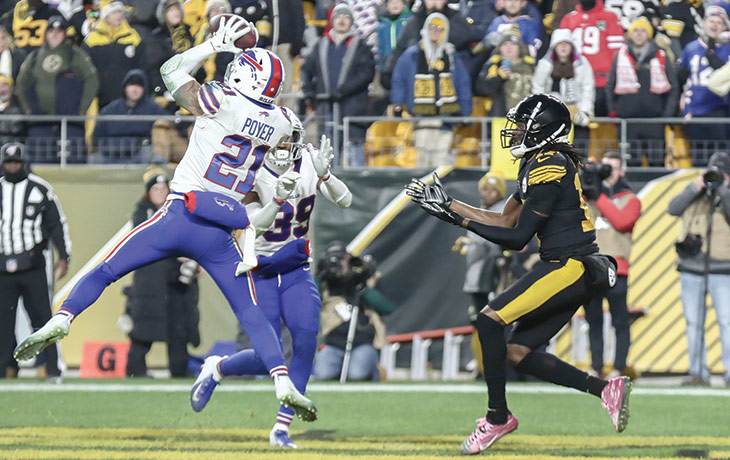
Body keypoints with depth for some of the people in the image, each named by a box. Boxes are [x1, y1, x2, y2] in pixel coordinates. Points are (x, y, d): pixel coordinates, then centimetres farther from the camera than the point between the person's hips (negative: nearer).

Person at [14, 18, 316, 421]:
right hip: (221, 233, 3)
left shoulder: (222, 102, -8)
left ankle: (61, 319, -7)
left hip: (180, 217, -3)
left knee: (105, 271, 9)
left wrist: (216, 44, 14)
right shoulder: (279, 124, 3)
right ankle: (283, 383, -3)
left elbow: (171, 71, 8)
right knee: (251, 314, 10)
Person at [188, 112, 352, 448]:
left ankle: (282, 427, -11)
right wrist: (279, 198, -46)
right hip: (260, 273, -3)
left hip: (296, 271, 3)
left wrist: (324, 174, -34)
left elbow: (344, 201, -16)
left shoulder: (308, 164, -6)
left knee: (306, 338, -20)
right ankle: (216, 369, 24)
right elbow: (255, 226, -29)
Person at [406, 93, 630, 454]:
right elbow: (506, 221, 22)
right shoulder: (539, 164, 17)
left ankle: (498, 416, -6)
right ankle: (604, 389, 8)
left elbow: (517, 238, -15)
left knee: (490, 320, -14)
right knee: (516, 353, 7)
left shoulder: (549, 167, -14)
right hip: (570, 270, 10)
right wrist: (448, 204, 18)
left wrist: (459, 220, -11)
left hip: (570, 266, -10)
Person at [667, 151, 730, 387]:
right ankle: (698, 374, 10)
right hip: (691, 269, 3)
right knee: (693, 323, 5)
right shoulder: (694, 192, 11)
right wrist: (696, 187, -10)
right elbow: (673, 208, -2)